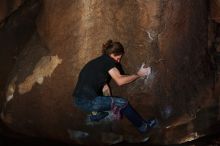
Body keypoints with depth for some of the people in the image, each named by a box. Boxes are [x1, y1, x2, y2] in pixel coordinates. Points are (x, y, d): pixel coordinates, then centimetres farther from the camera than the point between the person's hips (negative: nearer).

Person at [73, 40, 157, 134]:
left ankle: (96, 113, 28)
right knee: (123, 103, 3)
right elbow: (120, 80, -13)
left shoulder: (98, 62, 20)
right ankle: (143, 127, 15)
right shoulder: (107, 60, -4)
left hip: (79, 101, 9)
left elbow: (104, 88, 20)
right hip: (87, 101, -9)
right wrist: (138, 74, -3)